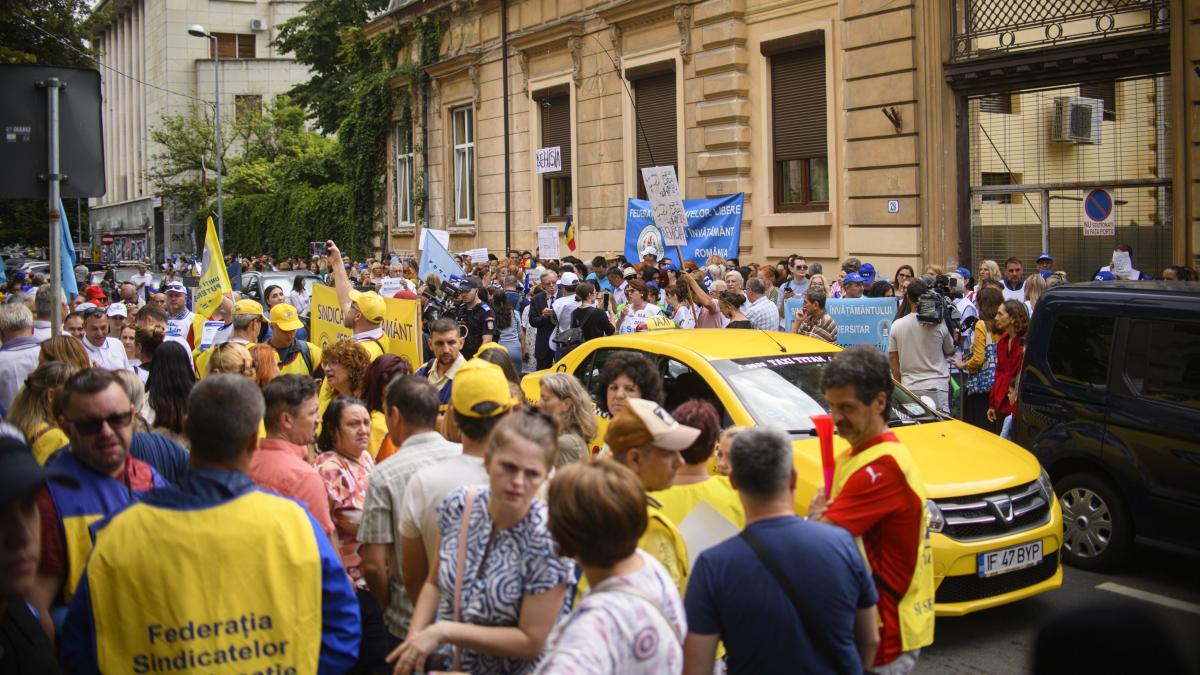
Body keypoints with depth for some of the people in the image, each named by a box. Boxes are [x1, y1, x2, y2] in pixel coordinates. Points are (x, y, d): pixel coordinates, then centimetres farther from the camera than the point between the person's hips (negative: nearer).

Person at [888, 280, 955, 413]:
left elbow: (894, 361, 6)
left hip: (909, 387, 2)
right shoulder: (940, 324, -5)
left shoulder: (897, 325, 0)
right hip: (937, 387, -2)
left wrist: (899, 386, 17)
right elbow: (950, 351, 11)